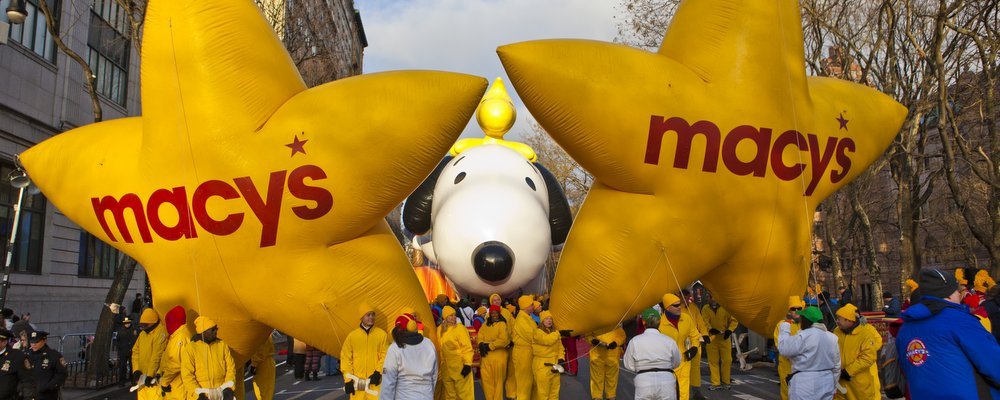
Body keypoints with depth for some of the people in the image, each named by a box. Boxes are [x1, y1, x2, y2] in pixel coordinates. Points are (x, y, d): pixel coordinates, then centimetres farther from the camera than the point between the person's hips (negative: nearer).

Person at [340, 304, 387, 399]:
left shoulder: (382, 334, 4)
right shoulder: (352, 336, 5)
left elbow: (385, 356, 2)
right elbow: (346, 358, 6)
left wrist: (378, 372, -10)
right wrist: (348, 379, -1)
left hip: (375, 381, -1)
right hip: (357, 381, 1)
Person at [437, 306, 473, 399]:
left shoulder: (460, 328, -9)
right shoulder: (440, 329, 7)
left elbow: (467, 347, -13)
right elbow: (440, 348, 14)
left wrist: (468, 364, -20)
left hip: (460, 366, -6)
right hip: (446, 368, 6)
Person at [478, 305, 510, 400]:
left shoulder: (502, 324, -5)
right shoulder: (485, 324, 14)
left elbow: (504, 340, -16)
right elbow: (480, 336, 9)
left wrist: (490, 346, -15)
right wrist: (482, 345, -12)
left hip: (498, 356, -5)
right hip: (486, 356, 5)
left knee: (498, 380, 3)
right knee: (486, 379, 6)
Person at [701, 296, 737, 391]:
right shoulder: (705, 309, 2)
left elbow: (734, 320, 2)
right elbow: (704, 322, -8)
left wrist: (729, 330, -14)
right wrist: (710, 329, -27)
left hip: (724, 338, -1)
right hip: (711, 338, 1)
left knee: (727, 360, 1)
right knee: (713, 361, 4)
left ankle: (725, 382, 15)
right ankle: (716, 383, 11)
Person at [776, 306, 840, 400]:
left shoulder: (804, 336, -17)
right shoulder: (832, 338, 8)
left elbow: (783, 349, -12)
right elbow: (836, 367, 13)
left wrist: (785, 327, -2)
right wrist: (833, 387, 22)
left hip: (806, 386, -7)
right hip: (826, 385, 7)